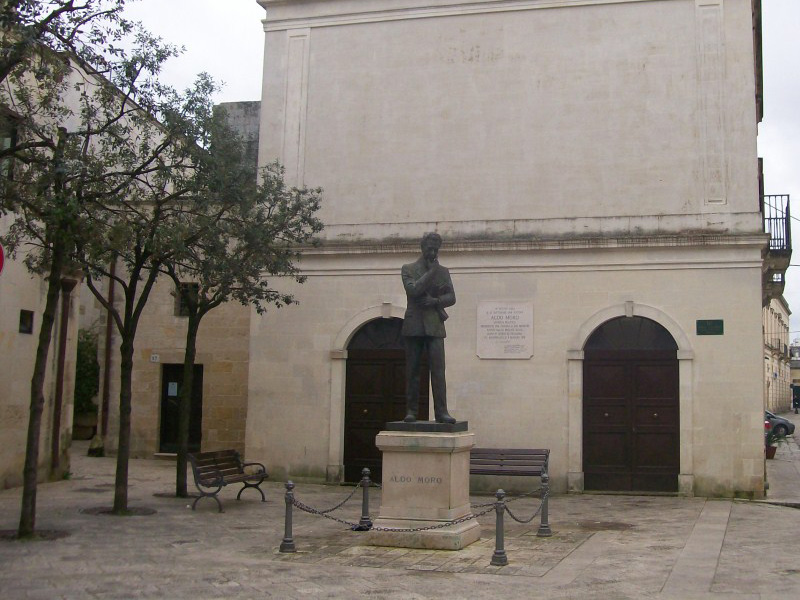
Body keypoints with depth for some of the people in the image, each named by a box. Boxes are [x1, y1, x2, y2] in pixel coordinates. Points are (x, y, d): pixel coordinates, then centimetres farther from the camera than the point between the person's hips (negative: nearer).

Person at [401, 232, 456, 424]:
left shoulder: (443, 271, 15)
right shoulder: (408, 269, 7)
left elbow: (451, 297, 9)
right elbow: (413, 290, -10)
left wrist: (436, 301, -9)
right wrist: (431, 271, -7)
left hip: (435, 325, 1)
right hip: (414, 325, -1)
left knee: (438, 370, -8)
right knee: (412, 371, 1)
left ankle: (441, 411, -10)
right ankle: (411, 411, 6)